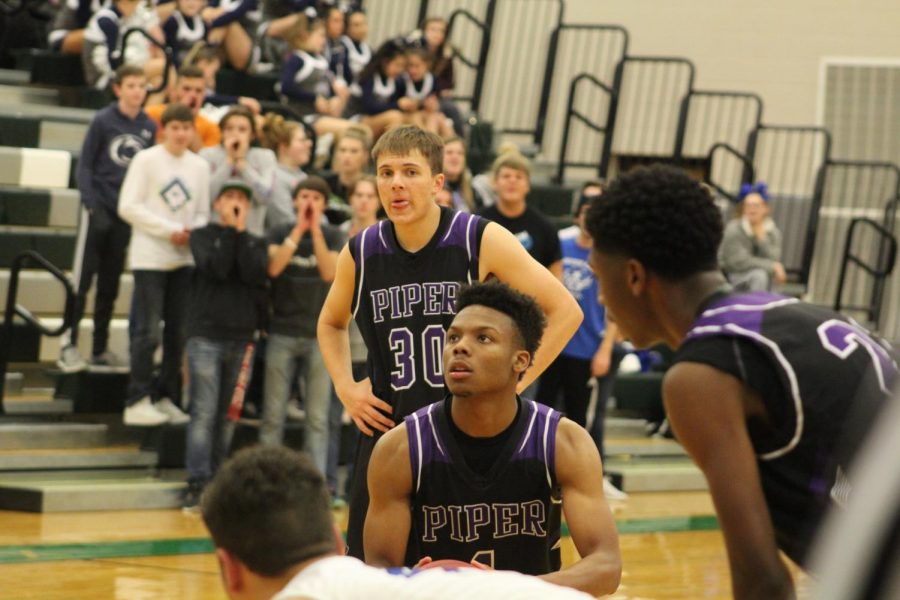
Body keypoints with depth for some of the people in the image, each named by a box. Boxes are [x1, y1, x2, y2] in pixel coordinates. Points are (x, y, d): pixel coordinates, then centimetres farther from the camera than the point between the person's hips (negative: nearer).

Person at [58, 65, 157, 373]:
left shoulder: (149, 127, 5)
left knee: (110, 283, 10)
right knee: (83, 277, -5)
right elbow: (85, 165, -4)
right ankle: (69, 345, -3)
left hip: (127, 212, 4)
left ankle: (100, 348, 16)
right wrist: (91, 203, -14)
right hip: (98, 210, -4)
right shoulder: (103, 121, -4)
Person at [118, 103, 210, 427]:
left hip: (185, 258, 5)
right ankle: (137, 401, -4)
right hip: (150, 257, -5)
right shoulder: (146, 160, -4)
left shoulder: (200, 166, 10)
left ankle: (166, 398, 14)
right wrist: (169, 230, -14)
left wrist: (193, 231, -9)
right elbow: (129, 206, -8)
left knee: (178, 332, 6)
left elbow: (203, 212, 13)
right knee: (147, 331, -8)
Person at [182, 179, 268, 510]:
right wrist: (229, 231, -6)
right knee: (204, 412, -8)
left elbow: (255, 273, -7)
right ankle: (197, 482, -8)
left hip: (242, 337, 3)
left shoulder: (255, 243, 13)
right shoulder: (202, 236, 7)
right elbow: (215, 268, -11)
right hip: (205, 335, -3)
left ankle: (216, 477, 12)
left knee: (227, 416, 5)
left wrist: (241, 230, -5)